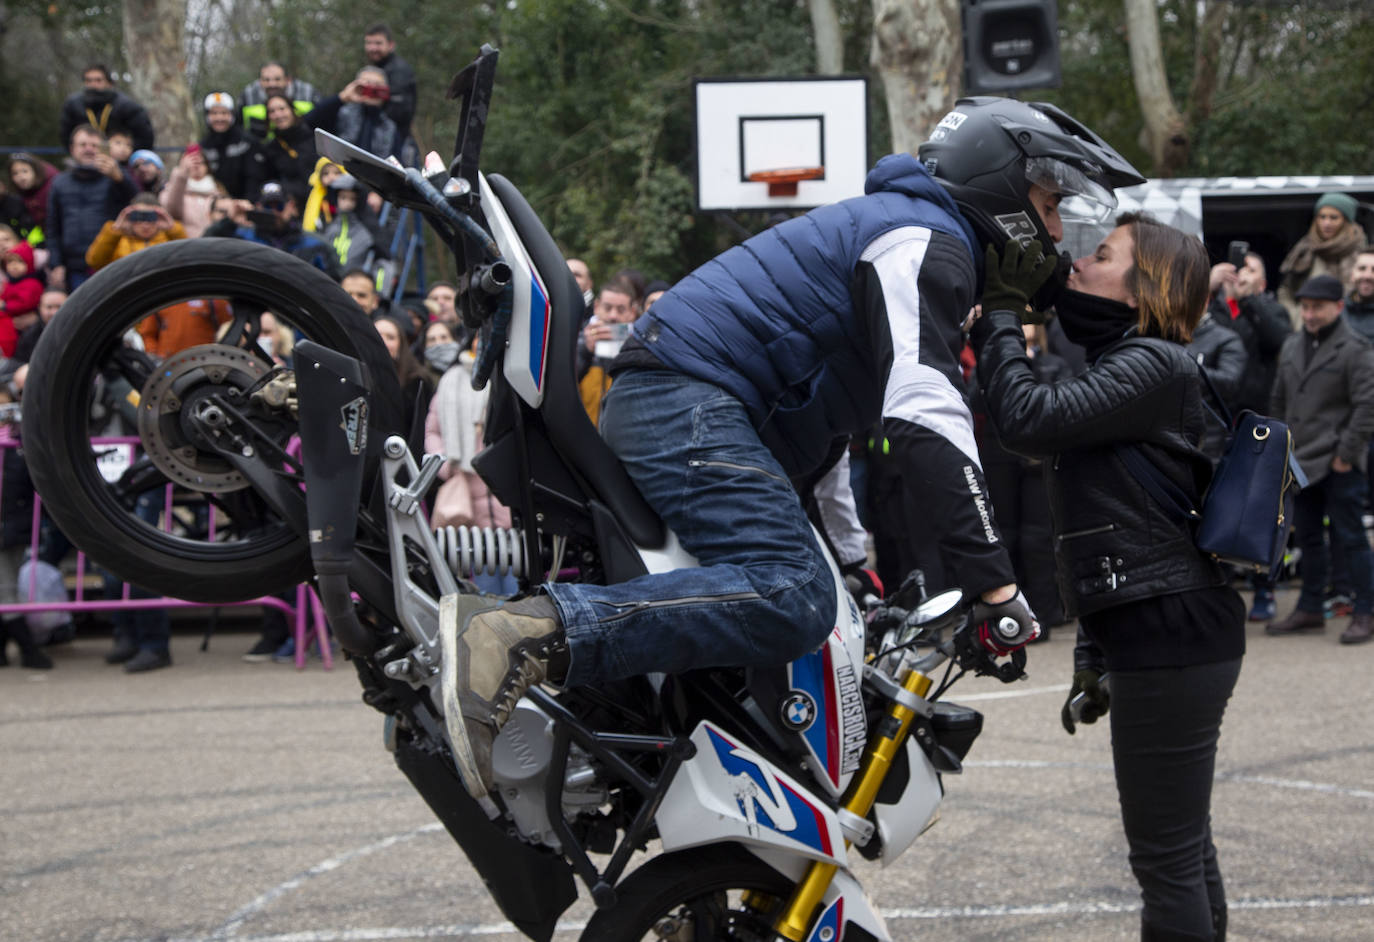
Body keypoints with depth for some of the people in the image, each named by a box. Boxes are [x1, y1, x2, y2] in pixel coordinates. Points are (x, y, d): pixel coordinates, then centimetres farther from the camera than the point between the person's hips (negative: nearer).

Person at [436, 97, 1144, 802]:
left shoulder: (894, 222, 27)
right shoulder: (928, 242, -7)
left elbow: (821, 415, 35)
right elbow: (927, 420, -21)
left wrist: (848, 554, 36)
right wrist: (990, 579, -22)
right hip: (689, 401, -11)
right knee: (791, 598, -29)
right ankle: (526, 635, -39)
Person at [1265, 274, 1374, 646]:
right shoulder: (1292, 348, 13)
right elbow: (1279, 402, 20)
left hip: (1339, 466, -7)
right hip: (1301, 462, 7)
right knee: (1308, 538, 13)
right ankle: (1310, 610, 23)